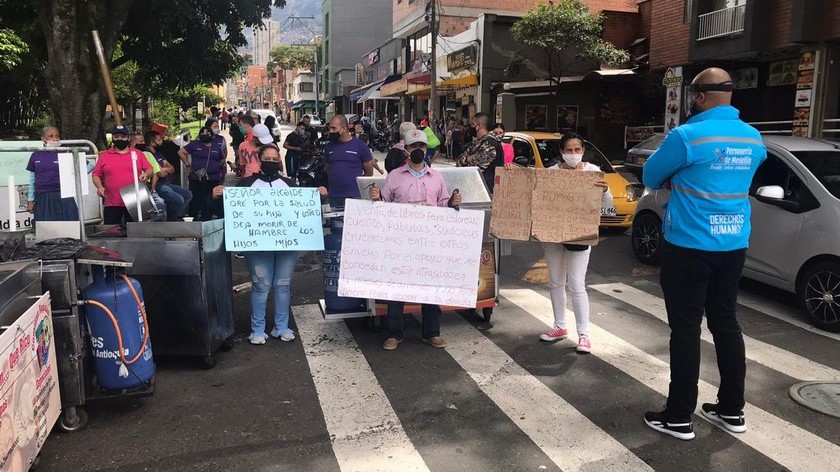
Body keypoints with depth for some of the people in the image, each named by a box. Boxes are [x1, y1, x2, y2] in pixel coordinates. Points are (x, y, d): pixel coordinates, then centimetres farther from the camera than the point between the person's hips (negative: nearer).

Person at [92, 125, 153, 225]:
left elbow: (149, 170, 10)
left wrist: (146, 174, -13)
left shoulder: (137, 154, 10)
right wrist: (99, 187, -6)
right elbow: (96, 175, 12)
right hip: (112, 204, 0)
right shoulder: (104, 155, 10)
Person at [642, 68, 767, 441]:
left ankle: (679, 417, 8)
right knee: (726, 324, 15)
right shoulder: (753, 139, 7)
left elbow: (651, 177, -1)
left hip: (689, 247, -7)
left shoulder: (687, 136, -15)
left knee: (686, 330, 0)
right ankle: (732, 410, 26)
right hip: (734, 246, 7)